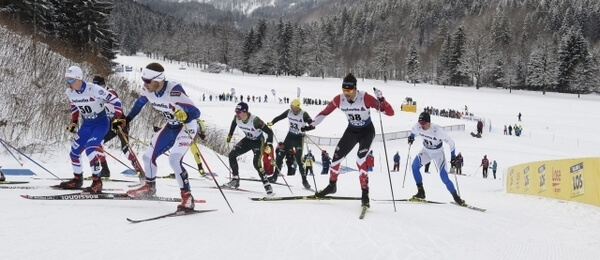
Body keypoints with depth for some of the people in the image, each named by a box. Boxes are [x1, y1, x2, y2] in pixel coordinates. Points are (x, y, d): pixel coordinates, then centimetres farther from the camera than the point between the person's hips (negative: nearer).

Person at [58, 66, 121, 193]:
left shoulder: (94, 89, -27)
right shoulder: (70, 92, -6)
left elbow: (115, 101, -21)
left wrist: (117, 119, -27)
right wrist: (74, 122, 12)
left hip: (101, 123, -7)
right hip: (86, 125, 7)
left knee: (90, 149, -26)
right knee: (74, 152, 9)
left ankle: (97, 182, -18)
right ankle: (77, 180, 32)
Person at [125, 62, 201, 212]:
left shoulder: (174, 91, -35)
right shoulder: (147, 91, -14)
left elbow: (196, 112, -37)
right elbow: (139, 104, 10)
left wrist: (185, 116, -57)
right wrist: (126, 120, 13)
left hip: (188, 127, -7)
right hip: (171, 127, 7)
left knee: (174, 160, -26)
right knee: (148, 157, 10)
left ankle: (187, 197, -15)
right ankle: (150, 187, 38)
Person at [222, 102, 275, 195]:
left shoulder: (255, 120, -35)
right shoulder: (236, 118, -17)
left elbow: (270, 132, -30)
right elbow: (233, 123, 11)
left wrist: (269, 145, -40)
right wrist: (230, 135, 16)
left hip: (258, 141, -6)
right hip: (248, 140, 6)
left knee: (256, 163, -23)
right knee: (232, 154, -7)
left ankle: (266, 185, -11)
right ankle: (235, 180, 3)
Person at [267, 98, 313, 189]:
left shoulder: (304, 114, -20)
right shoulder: (289, 112, -6)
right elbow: (279, 117, 7)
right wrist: (272, 122, -8)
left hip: (299, 138, -5)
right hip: (290, 136, 5)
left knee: (299, 159, -11)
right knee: (280, 155, 4)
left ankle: (304, 180, -1)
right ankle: (275, 176, 19)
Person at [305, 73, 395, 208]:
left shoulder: (365, 98, -30)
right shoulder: (339, 99, -19)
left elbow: (390, 112, -31)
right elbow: (325, 112, -2)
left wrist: (381, 100, -48)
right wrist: (312, 125, -4)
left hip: (367, 131, -4)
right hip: (352, 131, 5)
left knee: (360, 160, -23)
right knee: (336, 156, 3)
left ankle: (365, 194, -13)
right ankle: (332, 185, 28)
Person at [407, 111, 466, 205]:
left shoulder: (438, 130, -33)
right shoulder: (417, 127, -20)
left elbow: (450, 142, -22)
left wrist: (453, 156, -18)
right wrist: (411, 136, -3)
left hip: (438, 153, -4)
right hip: (426, 151, 4)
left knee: (444, 177, -12)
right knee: (415, 166, -20)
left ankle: (456, 197, 7)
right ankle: (420, 192, -10)